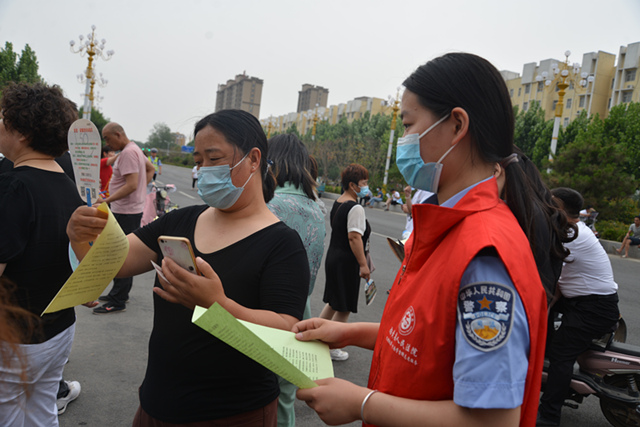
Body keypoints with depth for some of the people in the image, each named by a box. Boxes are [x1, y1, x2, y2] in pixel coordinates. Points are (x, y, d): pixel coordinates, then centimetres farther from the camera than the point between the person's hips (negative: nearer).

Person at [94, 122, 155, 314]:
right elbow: (151, 169, 26)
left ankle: (118, 301, 1)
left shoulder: (128, 153, -17)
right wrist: (142, 188, 16)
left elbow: (132, 185, -24)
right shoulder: (134, 149, 15)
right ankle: (120, 293, 28)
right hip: (129, 210, 11)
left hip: (126, 213, -11)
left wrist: (106, 201, -25)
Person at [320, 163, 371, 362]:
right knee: (344, 308, 4)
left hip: (333, 257, 9)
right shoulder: (355, 208, -18)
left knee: (333, 302, 21)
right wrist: (363, 264, -23)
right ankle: (332, 348, 16)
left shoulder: (338, 203, 12)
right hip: (347, 263, -9)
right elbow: (354, 237, -25)